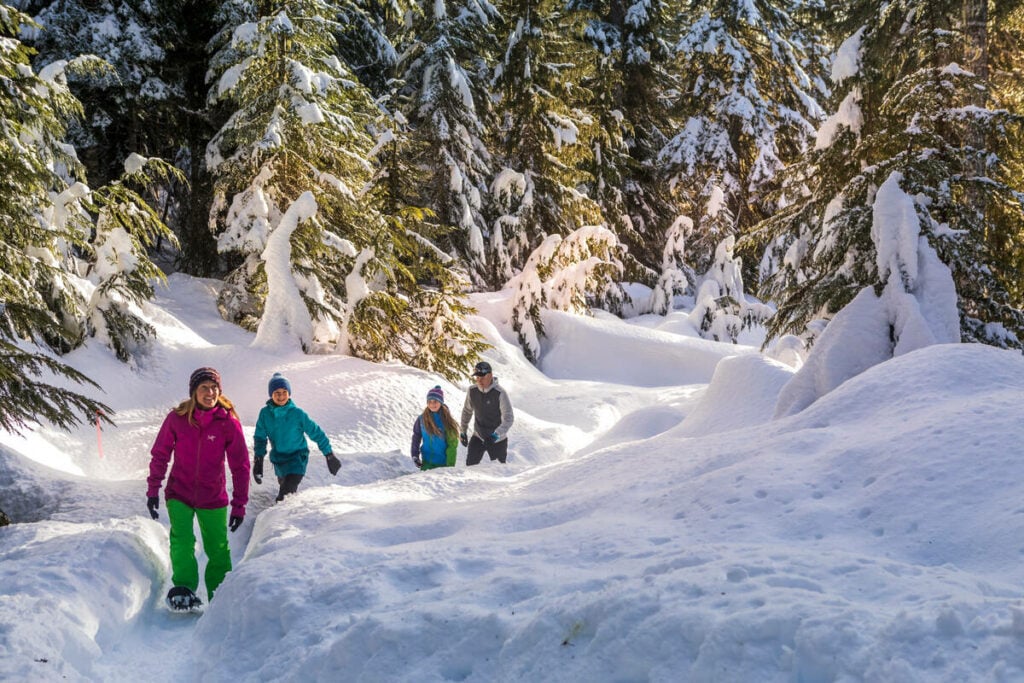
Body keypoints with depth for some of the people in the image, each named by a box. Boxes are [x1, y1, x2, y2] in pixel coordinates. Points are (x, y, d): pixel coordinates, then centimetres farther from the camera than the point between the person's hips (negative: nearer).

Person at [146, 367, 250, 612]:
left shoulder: (228, 423, -11)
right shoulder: (176, 419, -9)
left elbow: (240, 466, -6)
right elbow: (160, 455, 2)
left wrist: (239, 505, -6)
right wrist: (153, 490, 1)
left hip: (213, 497, 0)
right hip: (179, 493, 0)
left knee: (218, 549, 7)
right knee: (182, 540, -20)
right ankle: (183, 589, -16)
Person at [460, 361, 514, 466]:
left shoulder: (500, 393, -21)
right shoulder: (472, 391, -8)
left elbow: (508, 418, -24)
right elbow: (467, 411, 10)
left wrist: (496, 435, -36)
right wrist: (463, 432, 14)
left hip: (497, 440, -3)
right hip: (478, 437, 3)